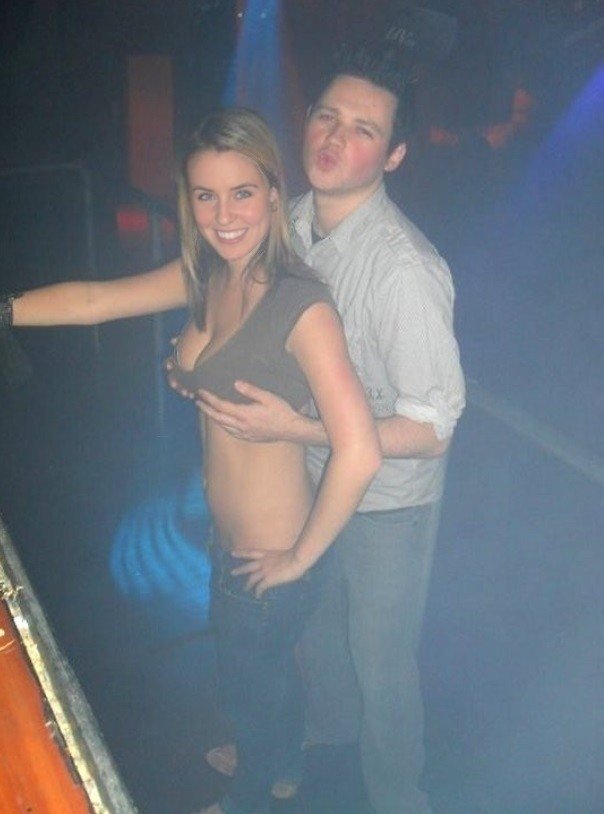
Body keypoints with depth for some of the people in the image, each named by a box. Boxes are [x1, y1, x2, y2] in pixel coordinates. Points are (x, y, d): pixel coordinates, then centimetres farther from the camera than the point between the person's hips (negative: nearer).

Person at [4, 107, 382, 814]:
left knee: (250, 677, 20)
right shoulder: (208, 278, -4)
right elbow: (96, 301, 4)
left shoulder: (301, 305, -30)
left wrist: (299, 559, -24)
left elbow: (359, 453, -36)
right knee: (258, 662, 31)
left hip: (269, 559, -7)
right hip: (229, 541, 7)